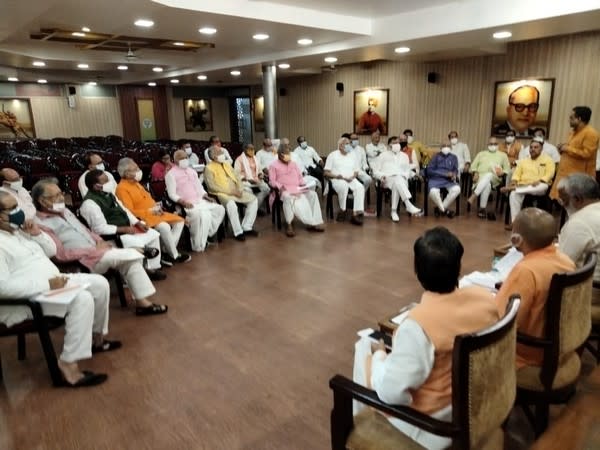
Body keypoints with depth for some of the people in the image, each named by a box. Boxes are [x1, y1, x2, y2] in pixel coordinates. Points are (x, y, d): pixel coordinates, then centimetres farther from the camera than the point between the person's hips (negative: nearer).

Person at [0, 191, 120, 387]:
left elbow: (51, 251, 18)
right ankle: (69, 365, -25)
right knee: (82, 299, -31)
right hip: (29, 299, -10)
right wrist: (46, 284, -28)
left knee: (99, 283, 4)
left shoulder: (18, 229, 10)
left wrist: (37, 234, -1)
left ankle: (96, 336, 21)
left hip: (52, 282, 10)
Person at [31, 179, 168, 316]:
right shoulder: (40, 224, -12)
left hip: (95, 251, 9)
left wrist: (99, 242, 2)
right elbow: (61, 254, -19)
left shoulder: (64, 211, 16)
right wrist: (94, 250, -18)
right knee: (129, 255, -22)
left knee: (131, 257, -10)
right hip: (80, 261, -8)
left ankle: (142, 301, -8)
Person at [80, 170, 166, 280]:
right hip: (113, 236, -10)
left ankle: (152, 268, 11)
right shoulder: (90, 203, -20)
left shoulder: (108, 194, 8)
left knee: (154, 234, 4)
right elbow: (101, 229, -22)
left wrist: (138, 223, 1)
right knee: (138, 244, -31)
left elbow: (124, 210, 15)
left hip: (127, 228, 10)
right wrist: (124, 229, -19)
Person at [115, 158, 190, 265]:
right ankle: (174, 256, -13)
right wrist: (150, 211, -19)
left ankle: (167, 252, -4)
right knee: (164, 227, -33)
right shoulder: (122, 188, -12)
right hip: (142, 217, -10)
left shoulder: (136, 183, 16)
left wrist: (156, 206, 2)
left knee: (179, 221, 1)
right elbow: (130, 212, -18)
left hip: (154, 213, 10)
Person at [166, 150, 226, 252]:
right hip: (186, 204, -7)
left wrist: (206, 197, 4)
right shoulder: (171, 174, -2)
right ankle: (198, 245, -20)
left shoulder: (191, 171, 21)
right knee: (203, 215, -34)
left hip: (200, 201, 8)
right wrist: (184, 202, -23)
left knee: (220, 209, -10)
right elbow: (172, 194, -8)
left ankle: (208, 234, -2)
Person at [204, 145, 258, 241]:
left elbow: (237, 177, 17)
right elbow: (212, 186, -16)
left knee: (253, 199, -5)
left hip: (235, 191, 8)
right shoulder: (209, 168, -6)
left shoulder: (227, 164, 18)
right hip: (222, 193, -8)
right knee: (231, 205, -37)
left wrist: (240, 189, -5)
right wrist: (230, 191, -18)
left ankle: (246, 227, -1)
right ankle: (238, 232, -22)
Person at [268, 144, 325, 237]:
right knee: (288, 198, -41)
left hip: (297, 189, 6)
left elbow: (300, 177, 24)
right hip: (285, 190, -6)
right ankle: (289, 225, -31)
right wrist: (280, 187, -17)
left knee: (312, 194, -17)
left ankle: (315, 222, -17)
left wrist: (303, 185, 4)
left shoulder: (294, 164, 24)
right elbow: (272, 181, 0)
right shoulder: (274, 166, 7)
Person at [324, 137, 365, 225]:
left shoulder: (352, 156, 19)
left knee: (360, 187, -29)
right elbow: (326, 172, 2)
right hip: (337, 180, -4)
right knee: (344, 186, -39)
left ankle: (357, 214, -36)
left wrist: (352, 177, -5)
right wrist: (336, 176, -16)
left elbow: (356, 172, 18)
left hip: (351, 180, 4)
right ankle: (342, 210, -20)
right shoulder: (333, 155, 7)